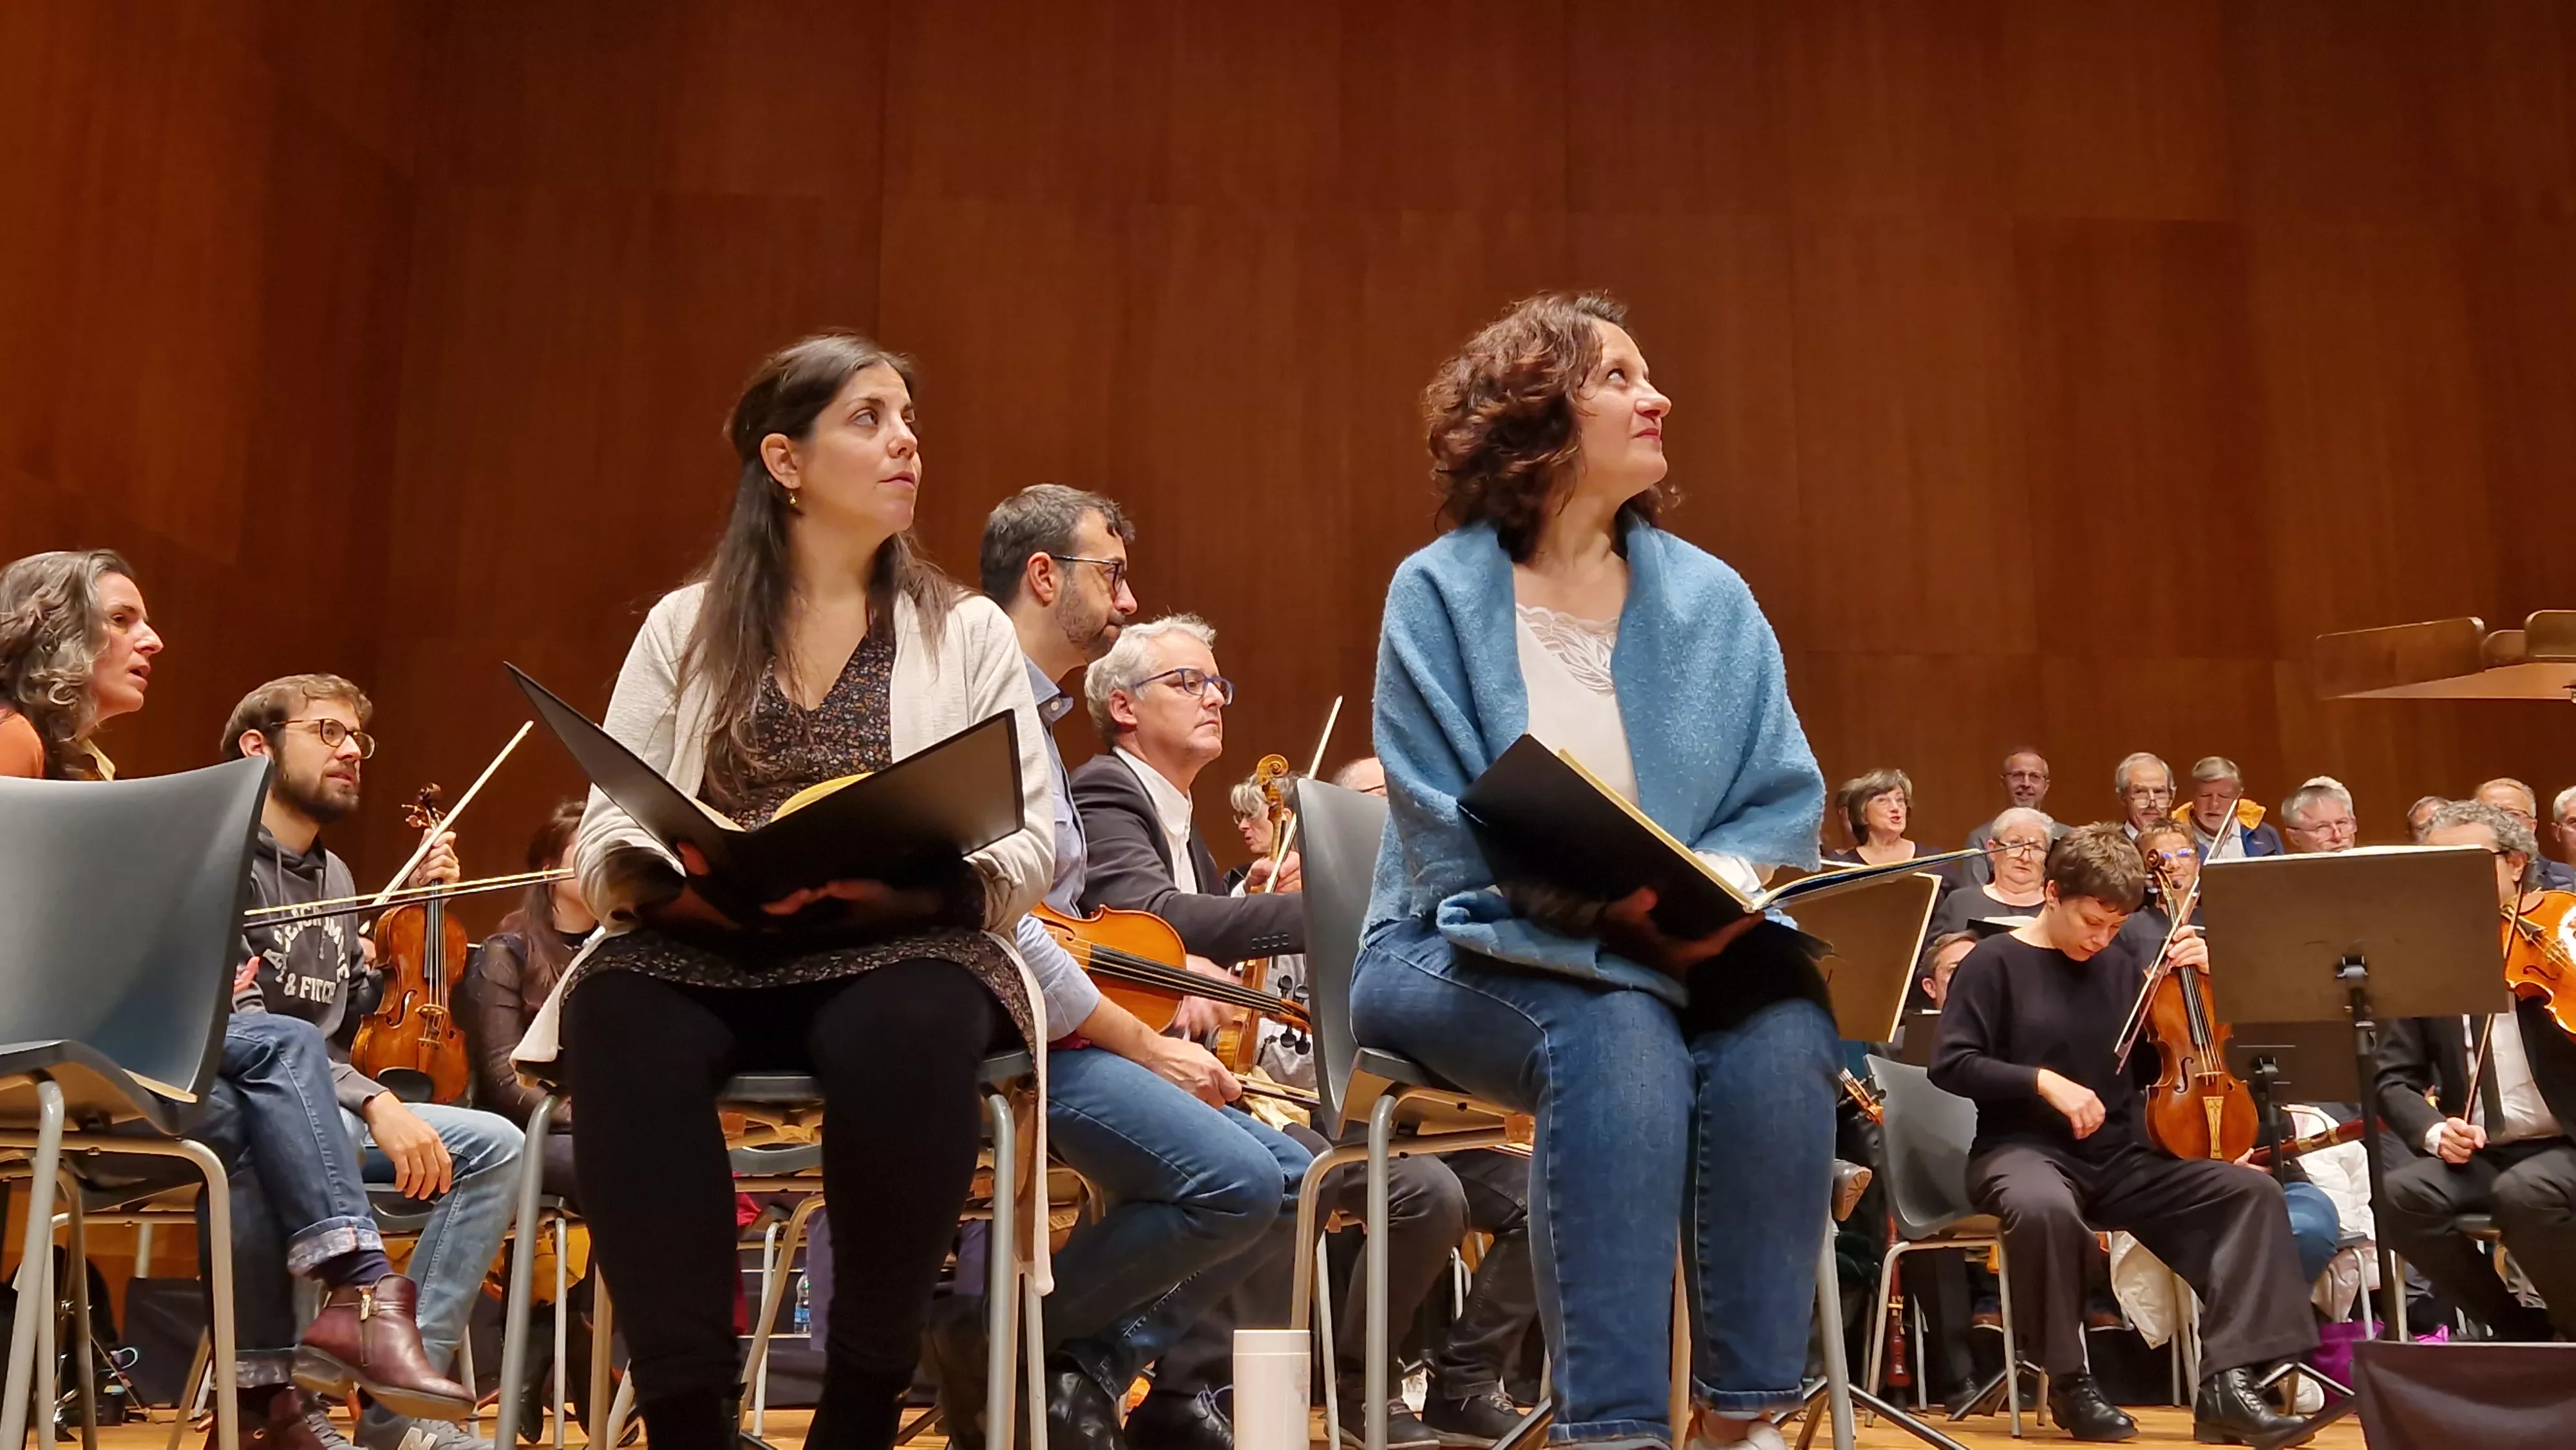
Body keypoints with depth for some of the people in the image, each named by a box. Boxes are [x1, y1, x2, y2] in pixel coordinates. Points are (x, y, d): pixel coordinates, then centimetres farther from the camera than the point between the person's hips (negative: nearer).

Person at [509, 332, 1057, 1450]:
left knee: (908, 1033, -36)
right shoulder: (686, 627, 12)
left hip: (898, 954, -1)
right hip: (704, 952, 1)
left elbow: (1029, 848, 1)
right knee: (616, 1018, -33)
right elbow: (603, 837, 7)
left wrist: (909, 879, -19)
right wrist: (660, 878, -16)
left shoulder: (968, 631, 10)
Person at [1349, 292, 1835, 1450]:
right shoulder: (1440, 592, -6)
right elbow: (1448, 835, -12)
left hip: (1677, 951, 4)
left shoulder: (1709, 597, 7)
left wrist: (1725, 879, -18)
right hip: (1474, 950, -3)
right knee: (1612, 1038, -35)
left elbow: (1784, 799, 5)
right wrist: (1608, 901, -25)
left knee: (1782, 1027, -28)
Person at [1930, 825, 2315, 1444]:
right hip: (2023, 1149, -6)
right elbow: (1951, 1065, -11)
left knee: (2253, 1191, -14)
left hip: (2117, 1158, 6)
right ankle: (2071, 1380, -17)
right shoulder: (1997, 962, -4)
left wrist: (2196, 976, 1)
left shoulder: (2120, 964, 10)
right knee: (2047, 1208, -41)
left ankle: (2226, 1382, -17)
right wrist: (2042, 1079, -22)